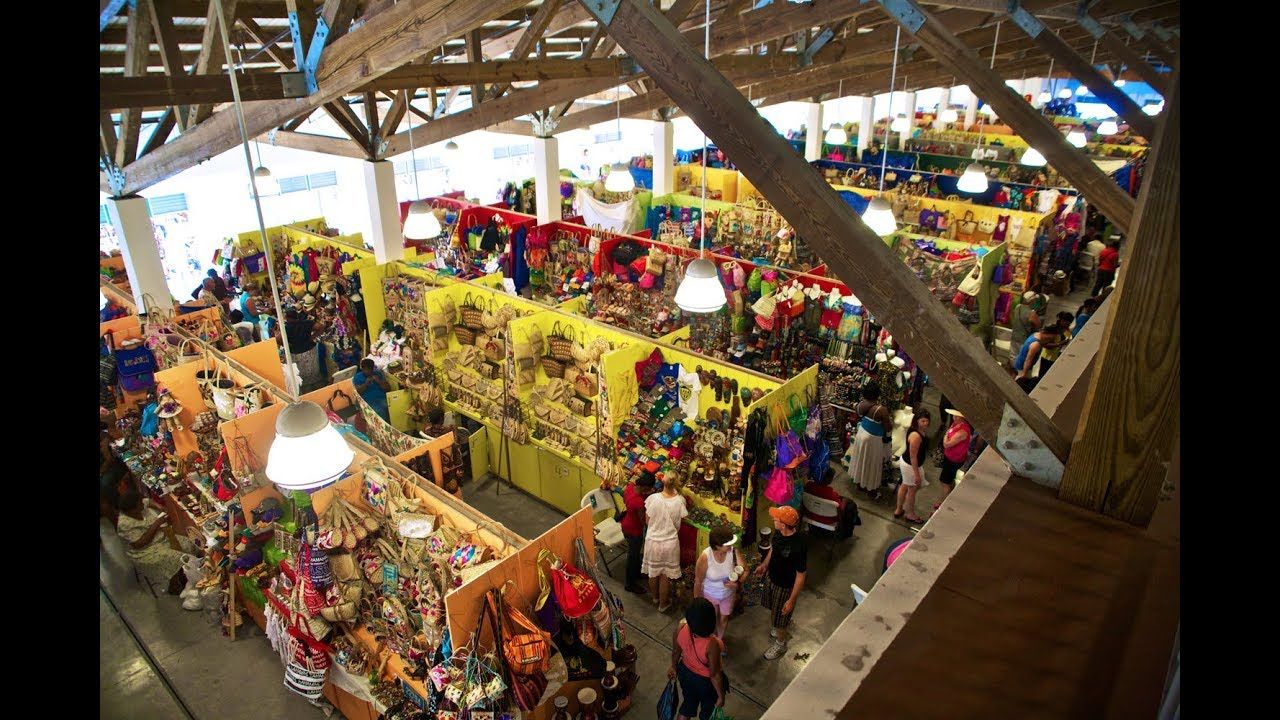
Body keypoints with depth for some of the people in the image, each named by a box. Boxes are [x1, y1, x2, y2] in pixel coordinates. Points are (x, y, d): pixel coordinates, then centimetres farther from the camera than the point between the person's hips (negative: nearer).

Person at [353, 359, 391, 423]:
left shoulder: (378, 373, 17)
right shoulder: (357, 377, 13)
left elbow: (388, 388, 10)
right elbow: (357, 392, 1)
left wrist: (379, 381, -6)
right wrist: (365, 384, -10)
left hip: (382, 399, 3)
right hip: (368, 402, -2)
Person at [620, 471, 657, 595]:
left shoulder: (630, 486, -16)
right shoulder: (639, 502, -38)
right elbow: (644, 520, -25)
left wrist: (646, 496, -5)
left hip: (626, 524, 8)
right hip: (633, 530, -8)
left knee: (635, 552, 31)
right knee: (633, 556, 15)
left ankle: (636, 573, 54)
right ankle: (631, 584, 36)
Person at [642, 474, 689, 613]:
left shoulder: (652, 498, -20)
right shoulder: (680, 501, -19)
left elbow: (647, 521, -6)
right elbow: (680, 524, -6)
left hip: (653, 541, 1)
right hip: (670, 542, -1)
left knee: (653, 571, 24)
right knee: (666, 574, 19)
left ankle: (655, 596, 47)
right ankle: (663, 603, 35)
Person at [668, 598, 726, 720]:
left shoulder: (681, 627, -28)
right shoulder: (712, 644, -41)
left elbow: (675, 651, -7)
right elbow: (714, 674, -25)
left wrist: (674, 666, 13)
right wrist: (721, 695, -7)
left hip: (685, 672, 4)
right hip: (706, 681, -4)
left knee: (688, 702, 32)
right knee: (708, 710, 28)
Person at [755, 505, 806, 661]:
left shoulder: (799, 546, -39)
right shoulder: (779, 533, -17)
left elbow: (801, 576, -27)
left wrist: (792, 600, -20)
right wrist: (764, 565, 16)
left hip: (785, 587, -7)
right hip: (772, 580, 7)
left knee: (780, 618, 17)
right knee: (774, 609, 30)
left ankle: (780, 644, 45)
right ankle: (780, 629, 59)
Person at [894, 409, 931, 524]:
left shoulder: (916, 429, -4)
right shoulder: (916, 436, -34)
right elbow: (913, 457, -29)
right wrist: (917, 474, -24)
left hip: (905, 461, 9)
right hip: (911, 465, -9)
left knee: (904, 486, 25)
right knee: (913, 489, 13)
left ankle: (898, 510, 43)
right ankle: (910, 514, 35)